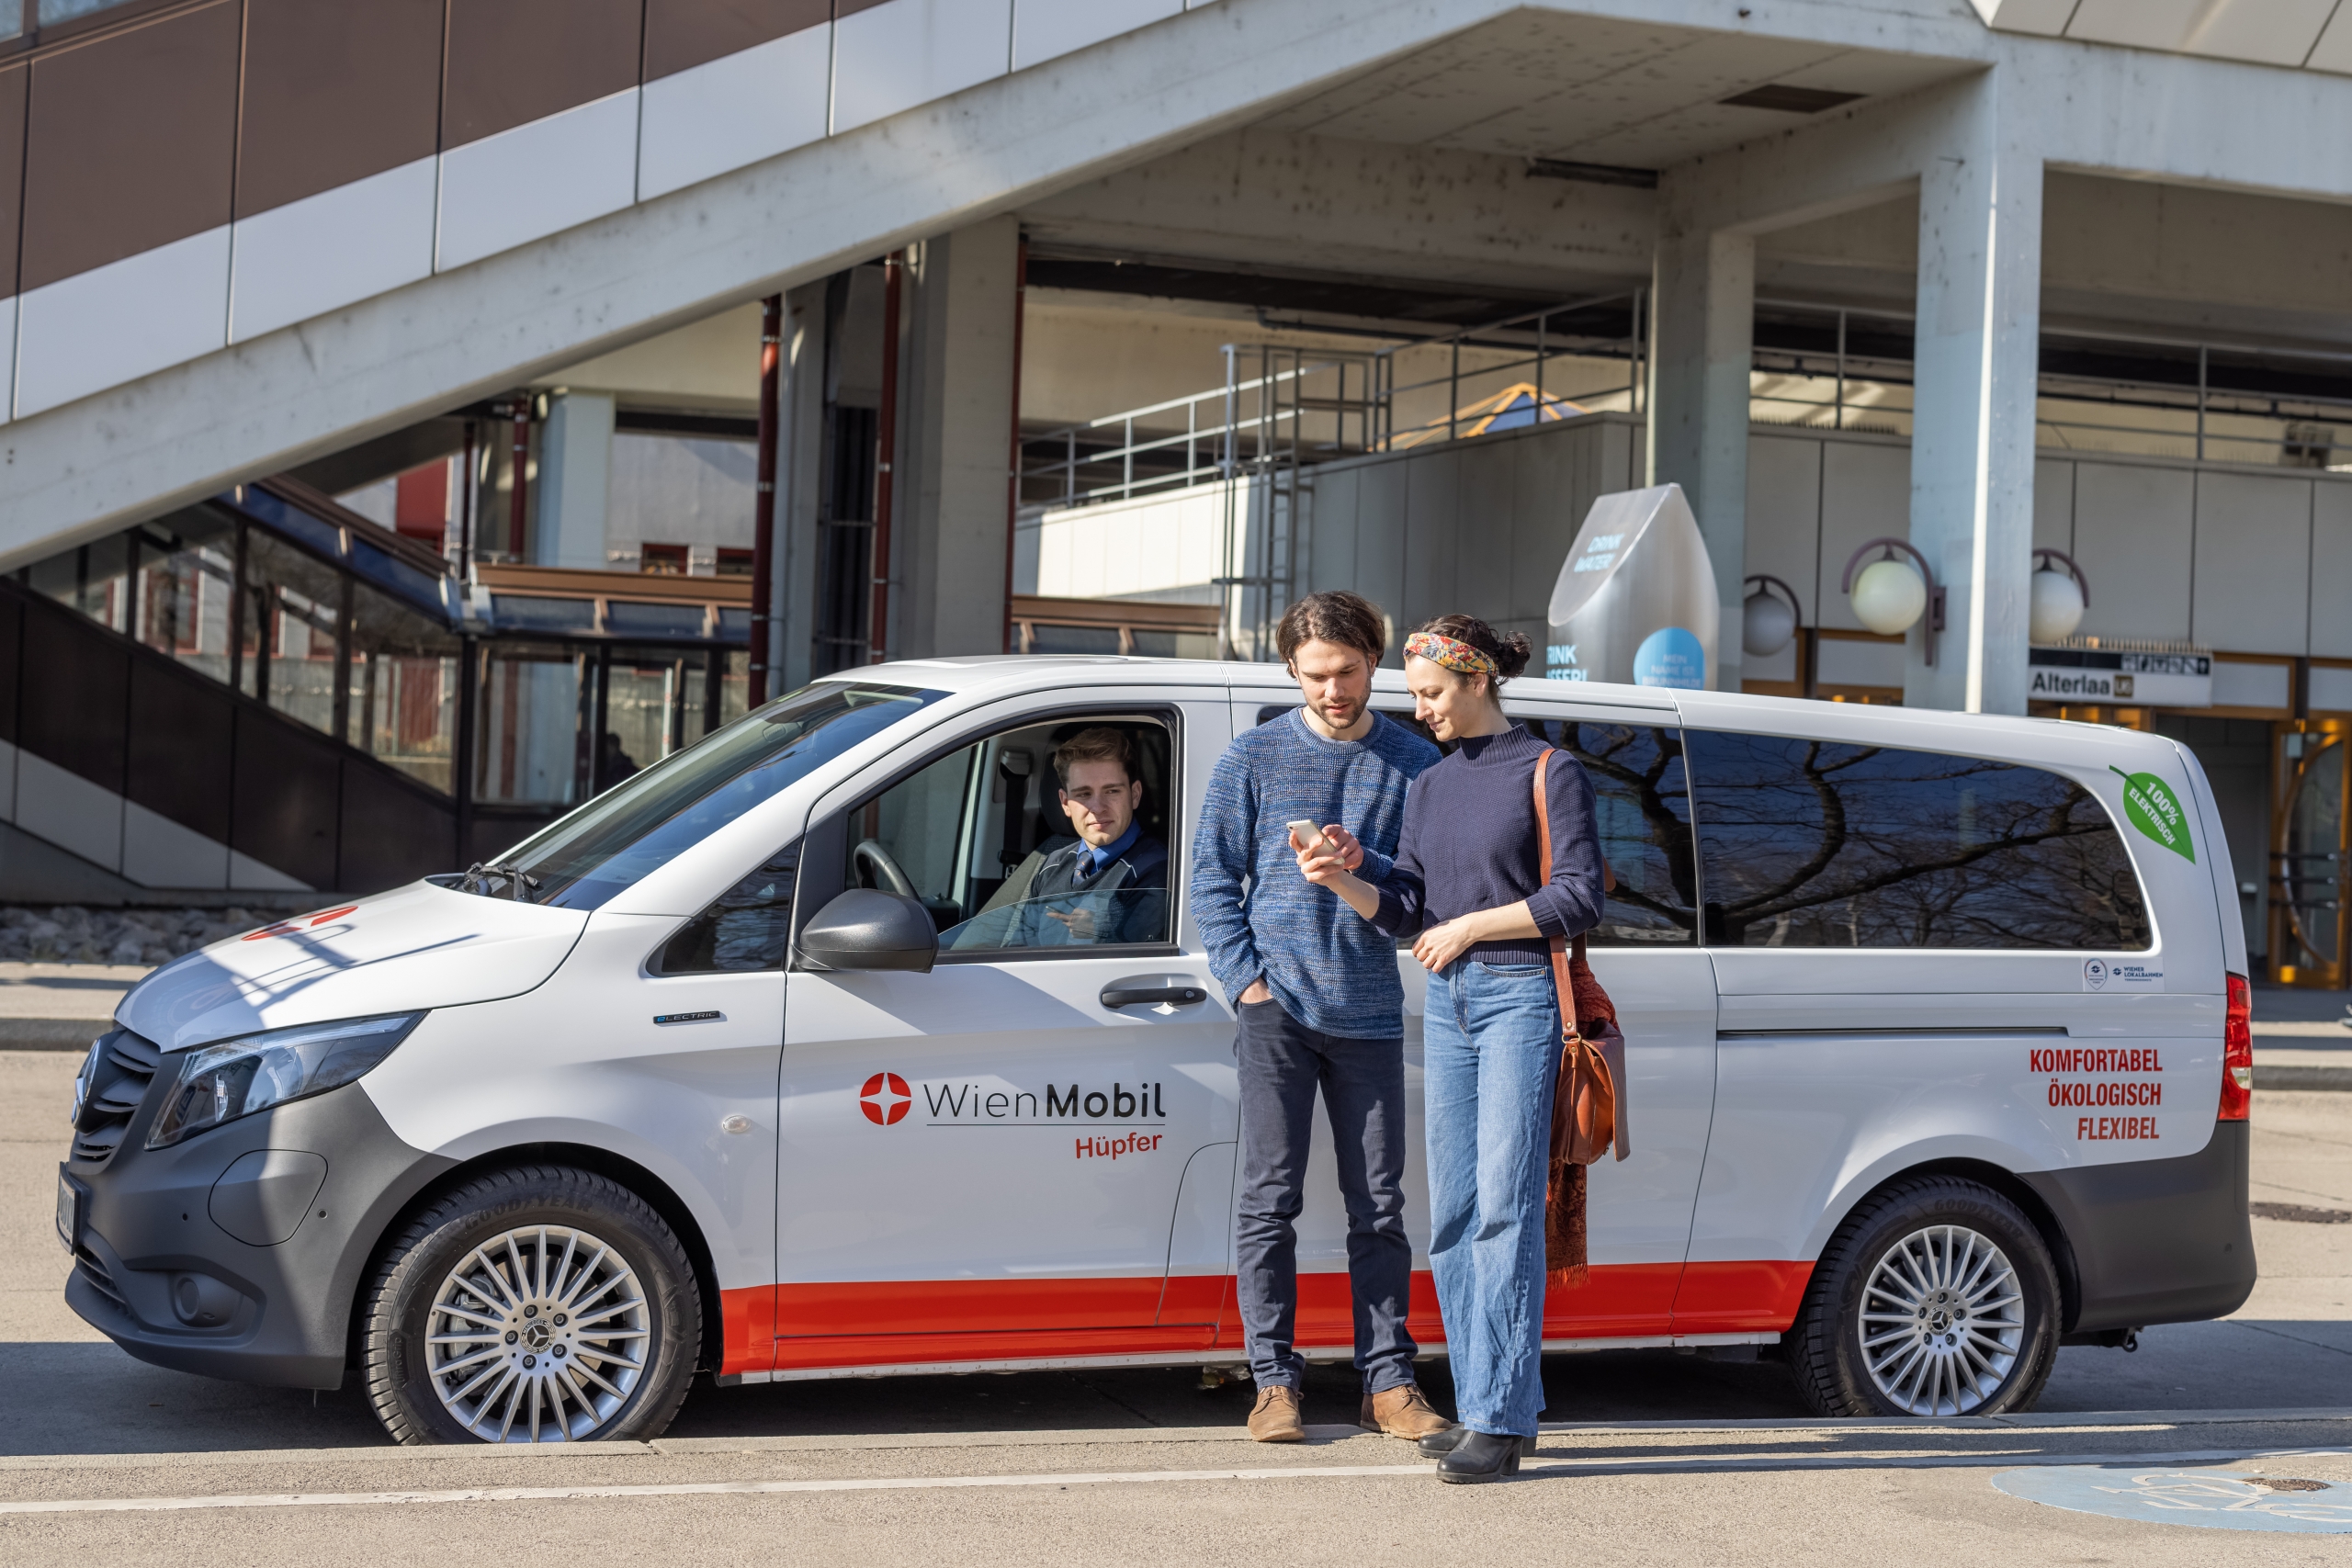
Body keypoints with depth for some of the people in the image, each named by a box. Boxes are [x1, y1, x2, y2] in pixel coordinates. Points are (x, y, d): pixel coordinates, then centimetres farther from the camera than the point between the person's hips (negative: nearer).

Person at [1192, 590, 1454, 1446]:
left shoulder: (1413, 761, 7)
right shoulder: (1254, 756, 5)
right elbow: (1212, 874, 6)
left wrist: (1365, 861, -14)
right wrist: (1244, 973, -5)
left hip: (1369, 1012, 1)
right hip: (1278, 1007, -1)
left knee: (1378, 1203, 5)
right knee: (1268, 1198, -1)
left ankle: (1389, 1379, 12)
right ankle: (1275, 1381, 6)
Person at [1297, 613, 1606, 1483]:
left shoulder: (1549, 772, -1)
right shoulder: (1429, 786, 18)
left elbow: (1579, 897, -8)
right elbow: (1403, 910, 13)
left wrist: (1471, 925, -9)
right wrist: (1341, 881, -5)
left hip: (1521, 995, -7)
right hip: (1445, 1001, 7)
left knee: (1505, 1207, -11)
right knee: (1452, 1217, 4)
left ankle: (1500, 1418, -12)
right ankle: (1487, 1410, 9)